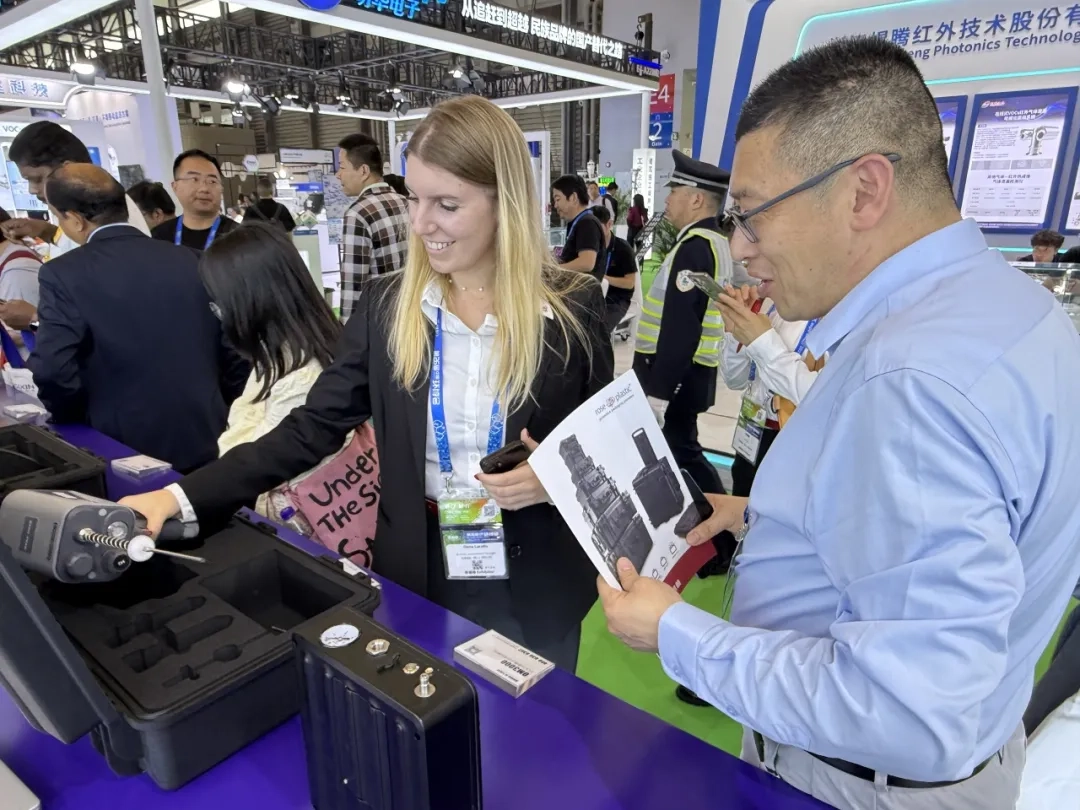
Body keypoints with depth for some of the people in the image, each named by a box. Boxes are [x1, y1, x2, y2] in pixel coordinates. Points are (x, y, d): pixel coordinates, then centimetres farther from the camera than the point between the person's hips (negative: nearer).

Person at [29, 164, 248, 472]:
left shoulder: (64, 274, -10)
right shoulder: (192, 261, 0)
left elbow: (52, 370, -18)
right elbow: (234, 350, 2)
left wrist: (75, 423, 2)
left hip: (130, 450, -3)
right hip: (207, 441, 3)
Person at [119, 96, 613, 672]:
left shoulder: (573, 307, -10)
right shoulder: (386, 305, -5)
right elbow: (312, 428, -5)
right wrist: (180, 497, -13)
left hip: (535, 584, -1)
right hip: (418, 574, 2)